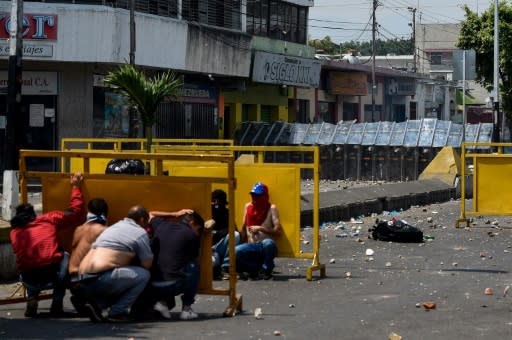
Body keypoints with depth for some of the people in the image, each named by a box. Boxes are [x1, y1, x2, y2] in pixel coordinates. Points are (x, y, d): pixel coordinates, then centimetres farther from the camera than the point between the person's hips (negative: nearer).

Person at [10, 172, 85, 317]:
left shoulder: (14, 232, 16)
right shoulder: (48, 219, 14)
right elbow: (74, 211, 22)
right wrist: (75, 187, 36)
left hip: (30, 281, 2)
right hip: (53, 276, -2)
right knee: (65, 256, 34)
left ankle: (32, 301, 14)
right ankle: (57, 303, 23)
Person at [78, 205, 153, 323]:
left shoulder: (114, 226, 27)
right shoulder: (140, 232, 3)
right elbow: (147, 264, 6)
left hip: (83, 281, 8)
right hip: (100, 280, -8)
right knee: (143, 275, 1)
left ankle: (96, 303, 5)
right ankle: (116, 313, -2)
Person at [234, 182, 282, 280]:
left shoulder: (271, 208, -2)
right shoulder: (248, 207, 11)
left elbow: (278, 231, -9)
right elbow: (243, 229, 17)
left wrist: (261, 229, -18)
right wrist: (241, 244, 4)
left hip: (266, 246, -3)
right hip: (251, 247, 3)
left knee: (268, 243, -40)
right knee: (236, 251, -31)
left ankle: (266, 270, -13)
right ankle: (255, 268, -5)